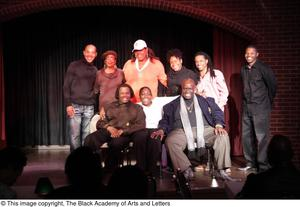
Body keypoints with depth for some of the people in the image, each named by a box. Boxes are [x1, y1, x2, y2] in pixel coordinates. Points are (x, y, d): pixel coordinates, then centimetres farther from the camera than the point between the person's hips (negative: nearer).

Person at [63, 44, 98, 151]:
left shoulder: (94, 70, 14)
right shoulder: (74, 65, 2)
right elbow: (66, 86, -1)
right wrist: (68, 104, -9)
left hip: (89, 107, 3)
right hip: (75, 106, -3)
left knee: (86, 135, 3)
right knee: (75, 135, -2)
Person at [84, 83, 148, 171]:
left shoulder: (137, 108, 20)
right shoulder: (111, 106, 25)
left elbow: (141, 125, 4)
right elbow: (100, 122, 17)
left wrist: (123, 131, -10)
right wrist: (108, 127, -7)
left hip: (125, 134, -2)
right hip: (108, 131, 2)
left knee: (115, 143, -39)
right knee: (90, 140, -31)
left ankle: (110, 170, -23)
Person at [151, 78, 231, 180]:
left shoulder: (205, 100, 20)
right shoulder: (173, 105, 20)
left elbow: (217, 112, 13)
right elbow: (165, 119, 18)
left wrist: (218, 125, -6)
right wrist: (161, 129, -3)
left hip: (204, 130, 1)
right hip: (182, 131, -1)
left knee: (223, 136, -24)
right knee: (170, 141, -33)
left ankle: (221, 170, -17)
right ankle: (186, 169, -25)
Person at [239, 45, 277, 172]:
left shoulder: (263, 68, -6)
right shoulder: (243, 70, 11)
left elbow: (272, 85, 0)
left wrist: (268, 101, 8)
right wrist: (246, 101, 16)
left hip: (260, 108, -6)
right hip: (247, 108, 6)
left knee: (261, 137, -7)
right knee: (246, 136, 9)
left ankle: (263, 166, 0)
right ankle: (251, 163, 20)